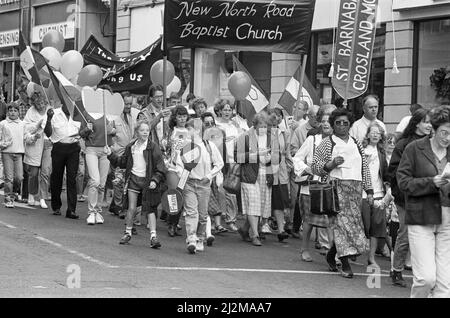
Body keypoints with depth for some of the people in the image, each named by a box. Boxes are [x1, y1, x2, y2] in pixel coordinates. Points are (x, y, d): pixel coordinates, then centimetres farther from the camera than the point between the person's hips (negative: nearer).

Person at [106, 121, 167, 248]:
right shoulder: (131, 147, 7)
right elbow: (123, 162, 19)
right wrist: (111, 155, 9)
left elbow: (160, 167, -6)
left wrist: (155, 180, -16)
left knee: (150, 209, -4)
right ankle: (128, 233, 17)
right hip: (133, 179, 3)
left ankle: (153, 236, -6)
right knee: (131, 208, 1)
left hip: (147, 181, -3)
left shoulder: (153, 147, -6)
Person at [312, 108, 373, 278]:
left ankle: (331, 255, 21)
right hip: (336, 187, -5)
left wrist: (369, 191, 11)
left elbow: (365, 169, 18)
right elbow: (315, 167, 2)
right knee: (342, 222, -12)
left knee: (351, 223, 1)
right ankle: (345, 265, -11)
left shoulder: (356, 144, 18)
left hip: (355, 189, 5)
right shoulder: (326, 143, 5)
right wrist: (331, 164, -15)